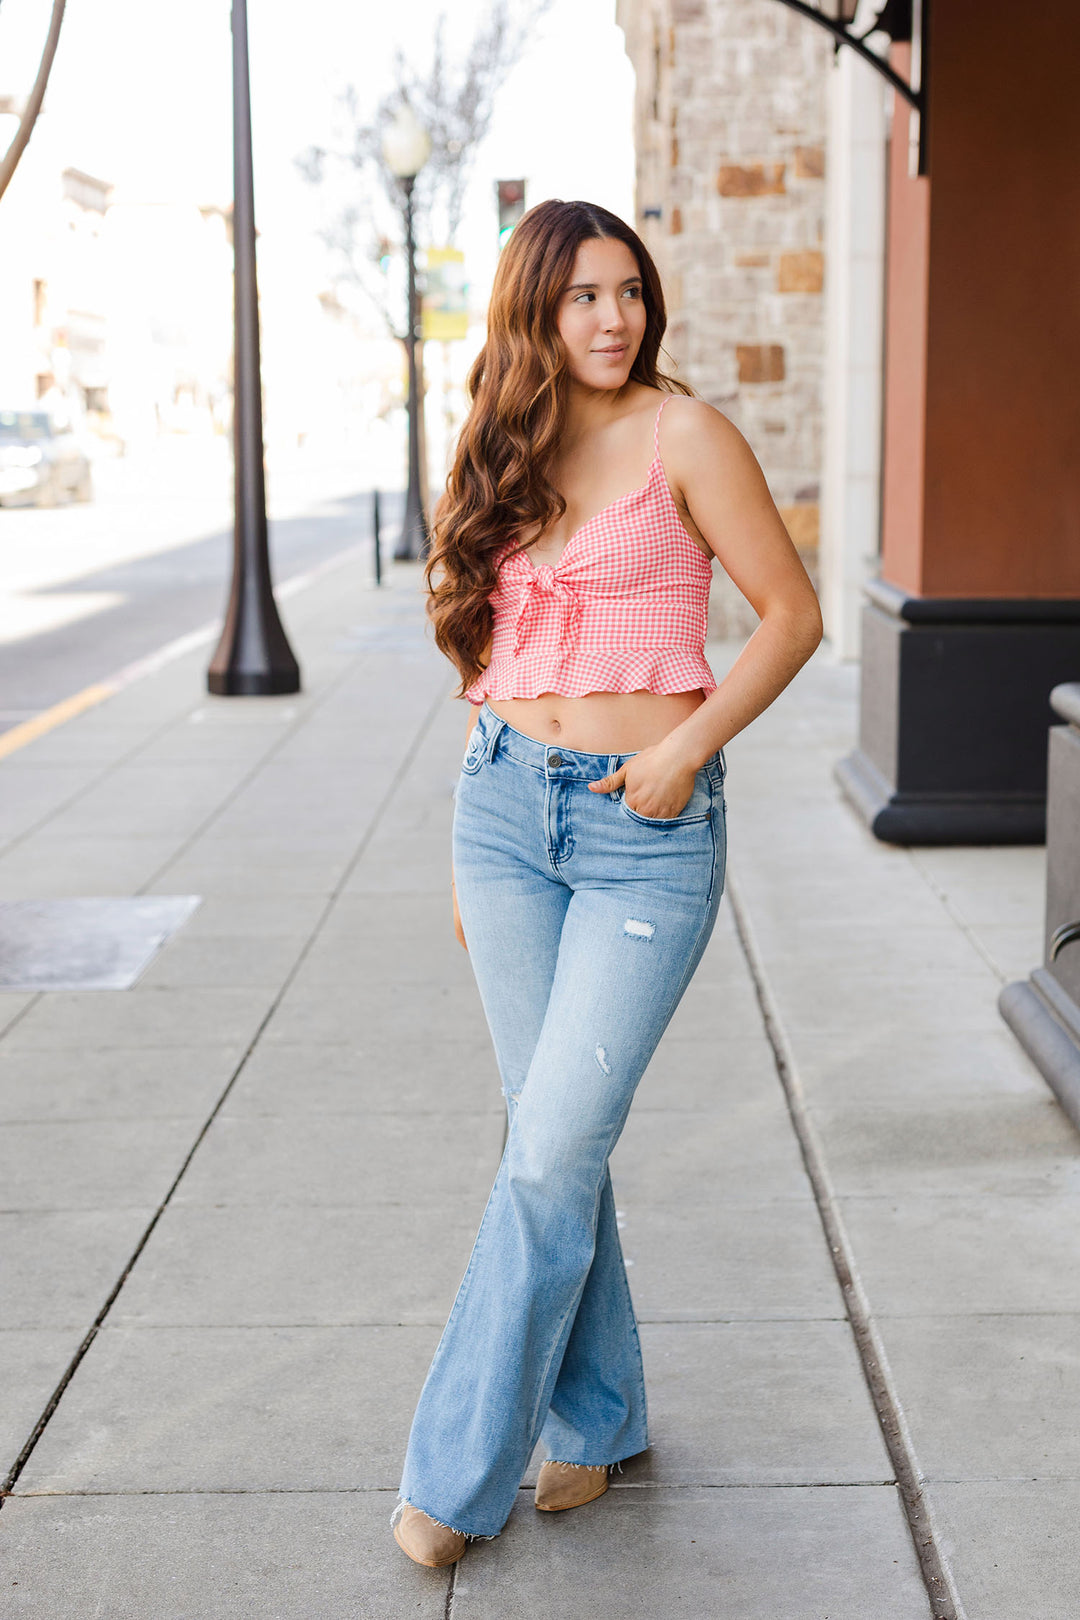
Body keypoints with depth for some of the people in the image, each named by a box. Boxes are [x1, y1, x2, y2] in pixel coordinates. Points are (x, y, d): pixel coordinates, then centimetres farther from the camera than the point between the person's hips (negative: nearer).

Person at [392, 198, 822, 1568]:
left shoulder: (683, 436, -4)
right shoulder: (509, 452, 11)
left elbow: (791, 614, -4)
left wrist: (685, 750, -14)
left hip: (647, 825, -5)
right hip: (507, 807, 5)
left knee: (554, 1151, -7)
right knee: (549, 1134, 9)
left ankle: (461, 1466, 5)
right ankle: (598, 1415, 26)